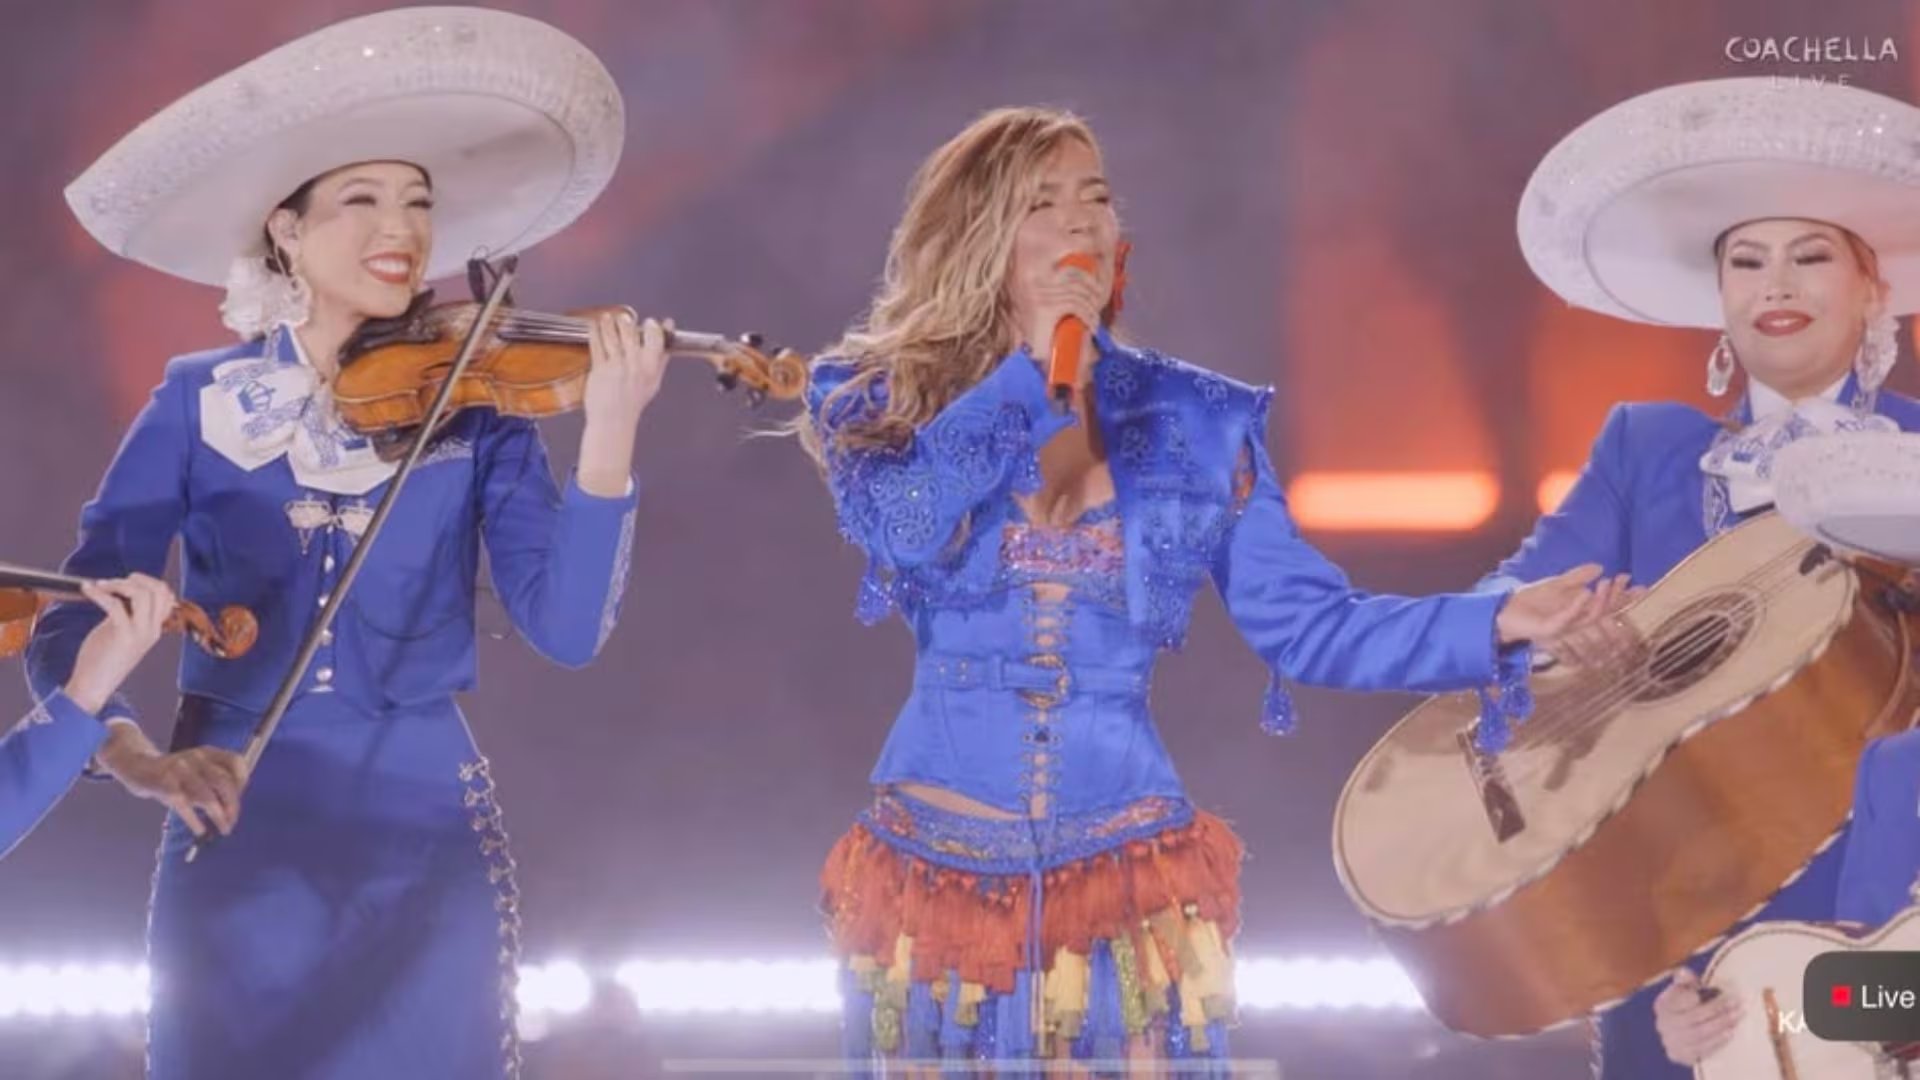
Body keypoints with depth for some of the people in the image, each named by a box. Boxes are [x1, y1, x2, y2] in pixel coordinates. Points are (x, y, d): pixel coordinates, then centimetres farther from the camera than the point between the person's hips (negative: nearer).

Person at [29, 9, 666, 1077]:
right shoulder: (199, 404, -1)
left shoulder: (476, 408, 0)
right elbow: (73, 628, -4)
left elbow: (567, 628, -12)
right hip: (239, 843, 0)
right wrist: (141, 759, -22)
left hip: (424, 837, 0)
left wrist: (609, 432, -24)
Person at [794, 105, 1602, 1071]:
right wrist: (1031, 367, -14)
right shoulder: (886, 397, 1)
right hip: (936, 871, -1)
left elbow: (1308, 625, 1)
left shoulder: (1195, 421, 4)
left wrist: (1497, 624, -12)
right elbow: (901, 525, -20)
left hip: (1128, 875, 1)